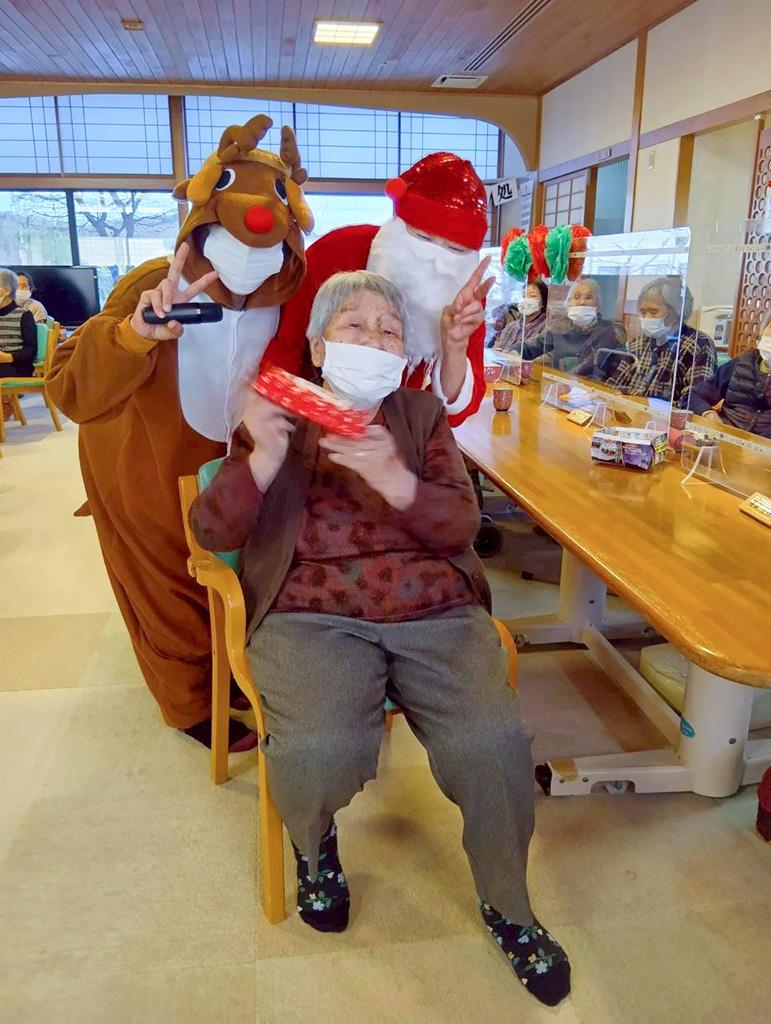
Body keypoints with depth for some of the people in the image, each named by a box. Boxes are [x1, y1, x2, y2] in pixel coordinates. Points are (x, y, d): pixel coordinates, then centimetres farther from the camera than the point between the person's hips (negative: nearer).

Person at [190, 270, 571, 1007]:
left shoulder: (422, 415, 14)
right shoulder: (281, 417, 10)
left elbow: (461, 527, 1)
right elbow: (211, 532, 0)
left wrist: (392, 478, -19)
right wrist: (262, 459, -19)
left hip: (436, 611, 2)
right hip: (312, 615, -1)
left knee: (494, 744, -22)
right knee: (319, 752, -29)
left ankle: (507, 905, 11)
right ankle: (314, 841, 11)